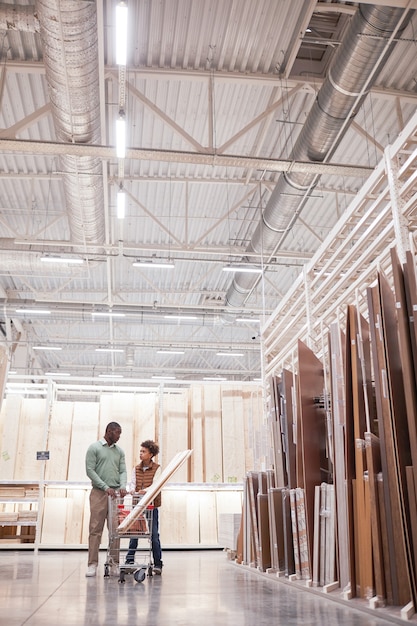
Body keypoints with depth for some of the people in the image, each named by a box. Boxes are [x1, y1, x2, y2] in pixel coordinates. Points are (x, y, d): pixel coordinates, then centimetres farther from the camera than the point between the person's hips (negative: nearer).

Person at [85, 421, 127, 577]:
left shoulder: (119, 451, 13)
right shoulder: (94, 448, -1)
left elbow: (123, 471, 10)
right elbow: (90, 470, -6)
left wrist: (123, 486, -11)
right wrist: (106, 487, -14)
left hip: (115, 493, 4)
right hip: (99, 493, -4)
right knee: (95, 529, -4)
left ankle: (114, 562, 8)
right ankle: (92, 564, 0)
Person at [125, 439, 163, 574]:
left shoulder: (157, 468, -2)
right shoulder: (136, 469, 10)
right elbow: (132, 483, 0)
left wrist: (145, 490, -32)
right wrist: (132, 490, -23)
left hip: (152, 505, -3)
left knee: (154, 535, -1)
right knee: (134, 533, 5)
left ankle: (157, 564, 7)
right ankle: (129, 561, 16)